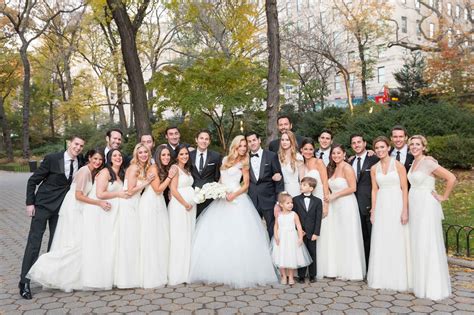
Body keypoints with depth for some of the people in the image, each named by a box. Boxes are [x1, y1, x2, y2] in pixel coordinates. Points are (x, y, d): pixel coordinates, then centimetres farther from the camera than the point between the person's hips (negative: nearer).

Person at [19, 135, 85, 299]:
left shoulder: (81, 164, -2)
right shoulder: (52, 158, -14)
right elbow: (32, 181, -8)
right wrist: (30, 203, -11)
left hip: (62, 206, 5)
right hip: (43, 204, -4)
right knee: (34, 242, -4)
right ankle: (24, 281, 3)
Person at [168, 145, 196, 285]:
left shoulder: (187, 169, 17)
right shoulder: (175, 168, -9)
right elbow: (173, 189, -16)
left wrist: (191, 204, 8)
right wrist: (185, 204, -12)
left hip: (190, 206, 8)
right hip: (179, 205, -8)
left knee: (189, 238, 11)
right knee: (179, 238, -2)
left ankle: (186, 271, 20)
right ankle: (177, 273, 8)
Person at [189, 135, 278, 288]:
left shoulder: (243, 163, 1)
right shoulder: (225, 160, 15)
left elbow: (246, 184, -1)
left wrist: (234, 194, -15)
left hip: (237, 200, -5)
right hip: (221, 200, 5)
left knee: (237, 237, -8)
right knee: (216, 236, 2)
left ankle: (239, 272, 1)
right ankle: (218, 271, 11)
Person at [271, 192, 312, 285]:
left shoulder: (294, 215, -5)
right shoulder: (279, 216, 1)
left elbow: (299, 227, -7)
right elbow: (276, 226, 5)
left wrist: (300, 238, -14)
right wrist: (276, 236, -9)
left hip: (292, 239, -1)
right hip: (281, 239, 1)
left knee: (292, 258, 4)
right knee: (281, 258, 5)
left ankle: (291, 277, 20)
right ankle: (284, 276, 20)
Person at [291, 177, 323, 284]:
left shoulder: (317, 201, 2)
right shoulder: (296, 200, 2)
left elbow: (318, 218, -1)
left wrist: (316, 233, -7)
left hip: (312, 233, 0)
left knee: (312, 254, 8)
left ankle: (312, 275, 21)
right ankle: (301, 276, 14)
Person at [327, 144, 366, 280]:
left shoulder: (347, 168, -9)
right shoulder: (332, 168, 14)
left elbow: (352, 188, -16)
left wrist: (335, 195, -13)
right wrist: (330, 197, 4)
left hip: (347, 205, -7)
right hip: (335, 206, 8)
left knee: (348, 237, 0)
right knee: (338, 238, 9)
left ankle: (351, 271, 11)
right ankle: (341, 270, 18)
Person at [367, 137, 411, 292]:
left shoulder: (398, 165, -4)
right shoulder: (374, 168, 8)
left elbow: (404, 189, -6)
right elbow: (374, 190, 9)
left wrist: (405, 210, -12)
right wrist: (373, 211, 3)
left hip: (396, 205, -4)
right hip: (381, 206, 4)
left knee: (397, 241, 1)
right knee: (381, 242, 6)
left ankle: (398, 278, 14)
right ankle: (382, 277, 18)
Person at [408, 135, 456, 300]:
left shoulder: (428, 162, -13)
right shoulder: (414, 163, 11)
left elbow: (452, 178, -19)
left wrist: (444, 197, -10)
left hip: (426, 207, -8)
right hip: (414, 207, 8)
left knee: (428, 245, -4)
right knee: (416, 245, 12)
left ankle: (433, 286, 7)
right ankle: (419, 281, 23)